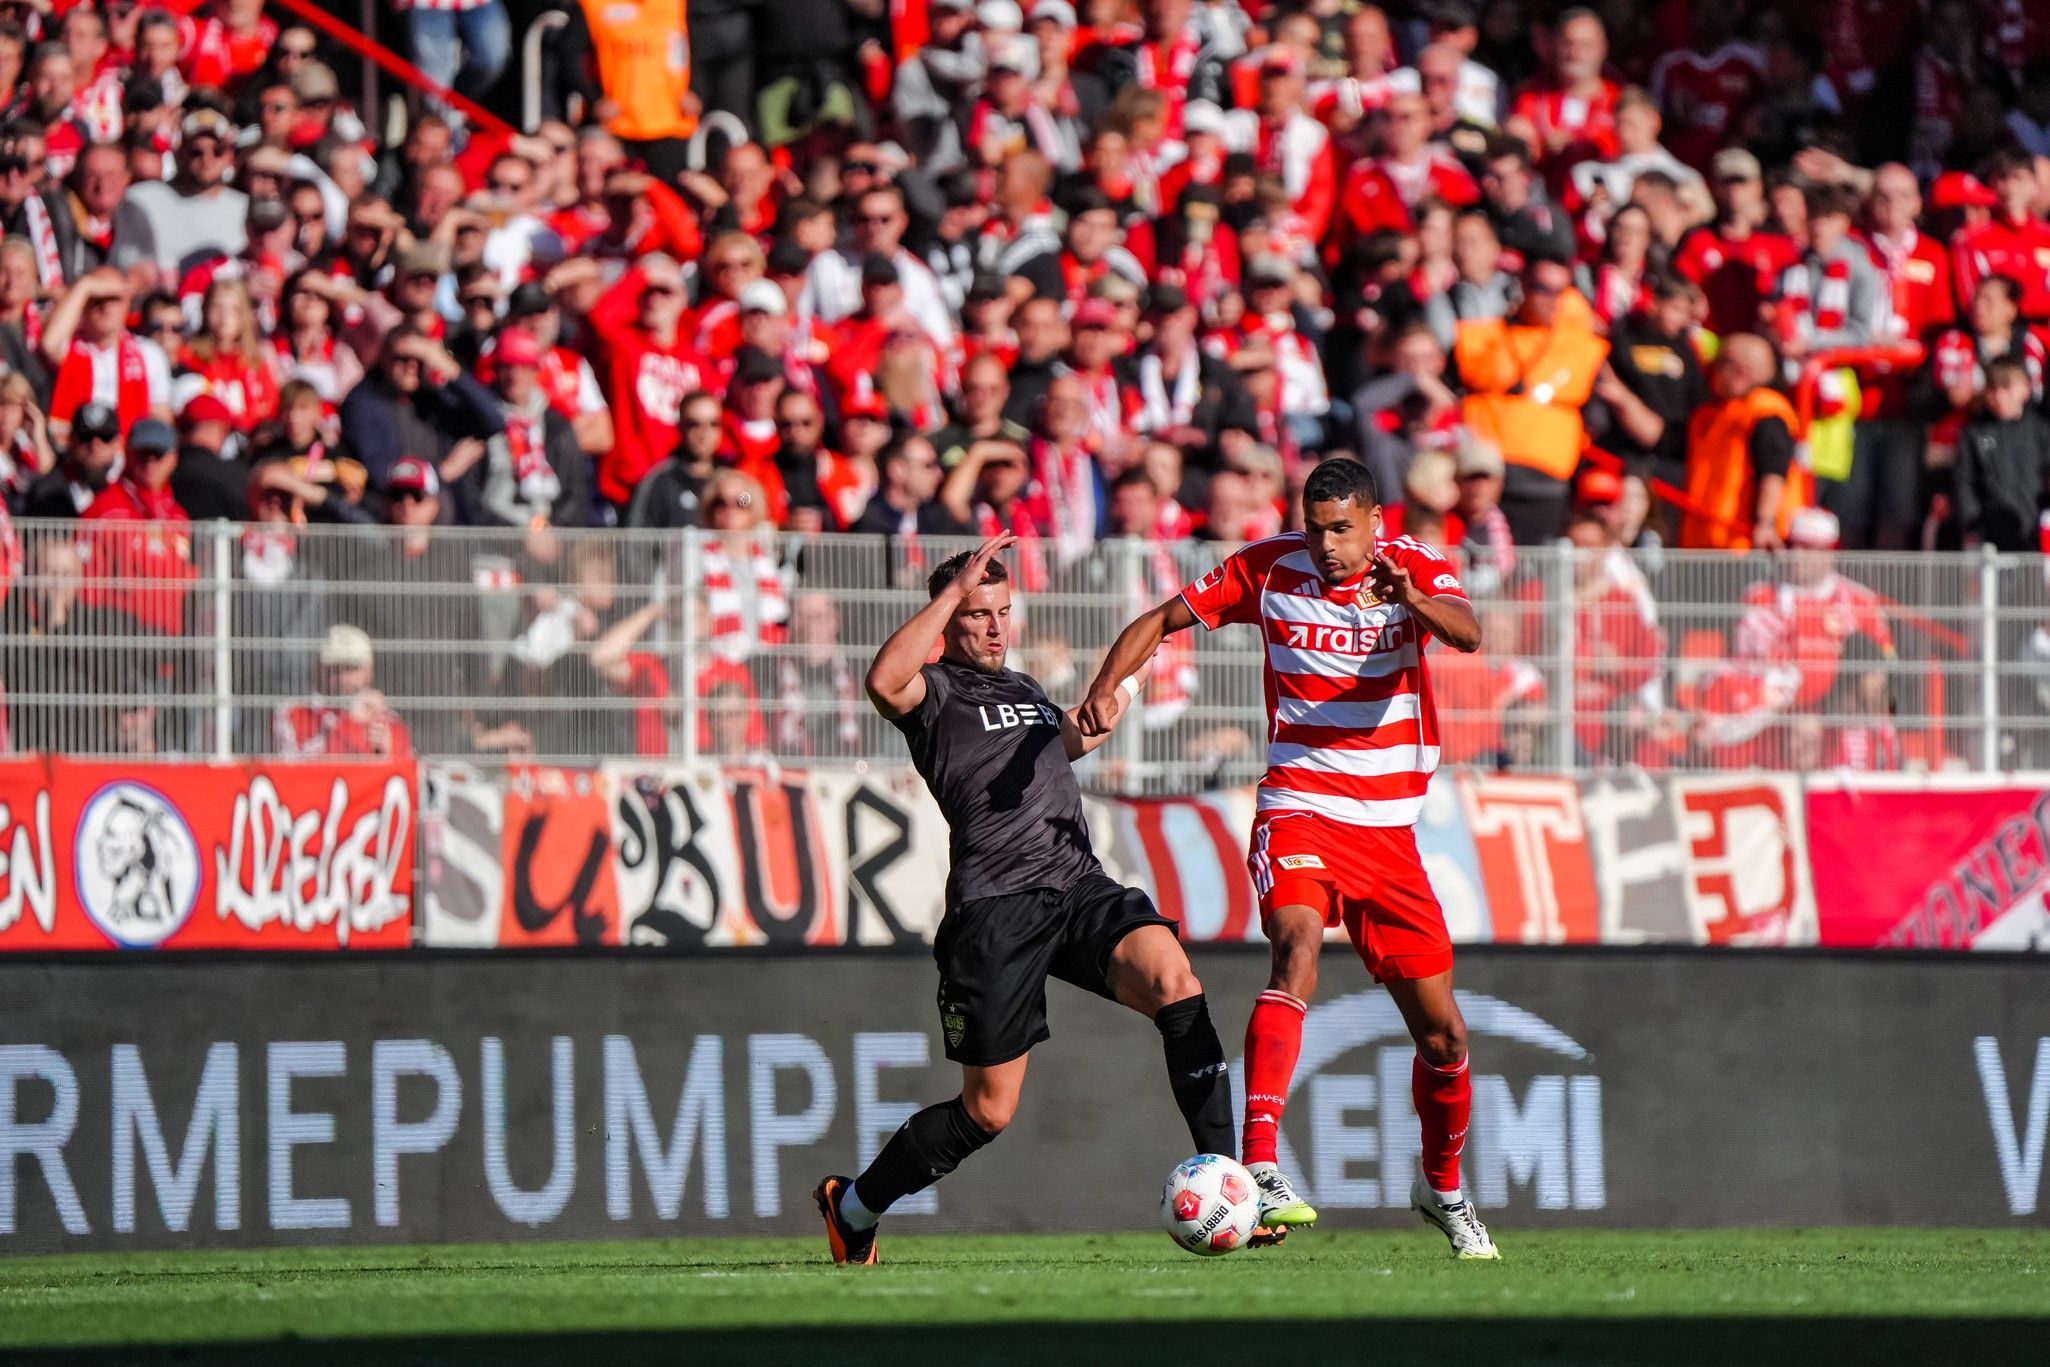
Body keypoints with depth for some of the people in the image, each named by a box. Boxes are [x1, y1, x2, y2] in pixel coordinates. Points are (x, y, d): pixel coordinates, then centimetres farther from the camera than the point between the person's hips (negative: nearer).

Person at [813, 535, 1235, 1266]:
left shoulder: (1024, 689, 25)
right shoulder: (935, 691, 2)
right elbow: (885, 683, -23)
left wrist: (1096, 724, 26)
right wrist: (955, 589, -19)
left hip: (1080, 883, 6)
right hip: (997, 907, -6)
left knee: (1172, 979, -25)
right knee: (989, 1110, -2)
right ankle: (853, 1205, 22)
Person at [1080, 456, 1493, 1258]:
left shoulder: (1415, 568, -3)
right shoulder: (1271, 568, -3)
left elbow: (1467, 634, -23)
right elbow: (1163, 620, 3)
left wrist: (1413, 602, -45)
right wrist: (1107, 686, -16)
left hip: (1389, 830, 3)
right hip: (1299, 814, -3)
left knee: (1441, 1033, 9)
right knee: (1297, 949, -32)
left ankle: (1443, 1187, 36)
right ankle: (1261, 1171, -42)